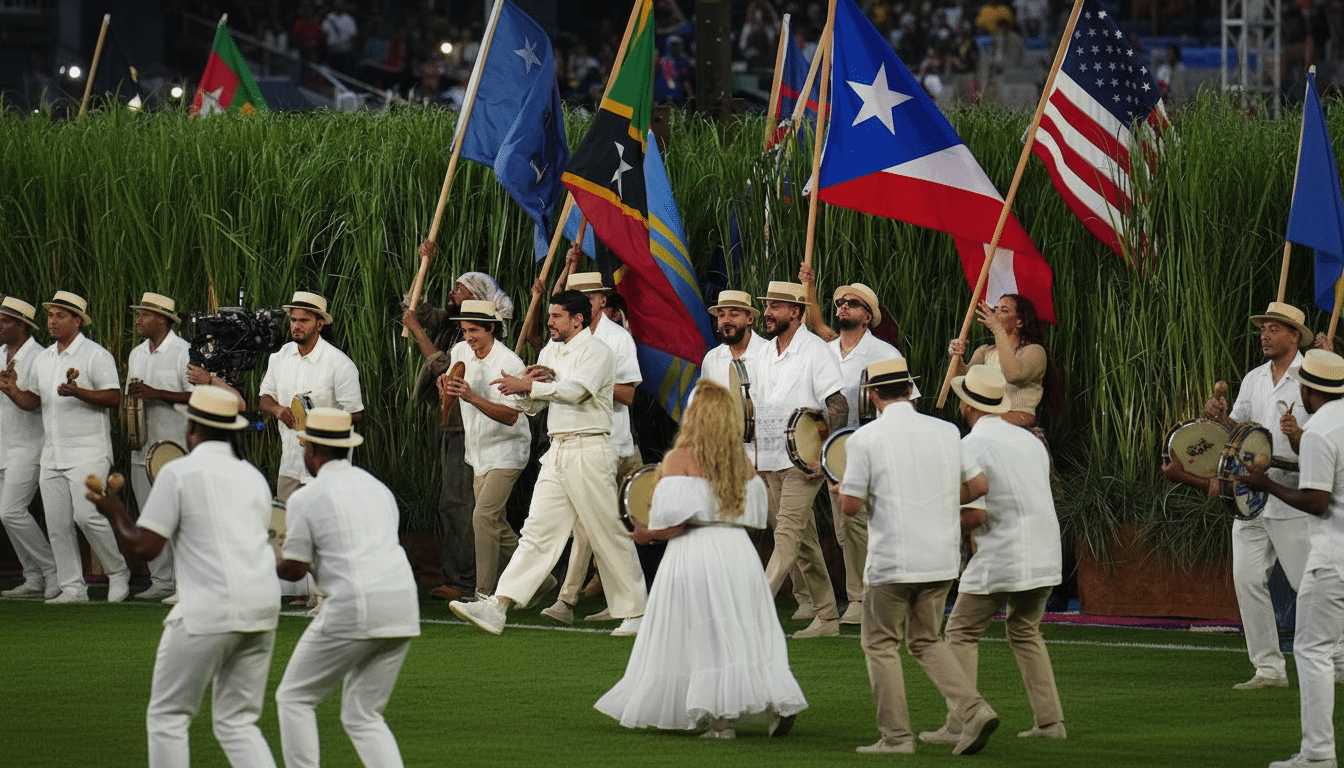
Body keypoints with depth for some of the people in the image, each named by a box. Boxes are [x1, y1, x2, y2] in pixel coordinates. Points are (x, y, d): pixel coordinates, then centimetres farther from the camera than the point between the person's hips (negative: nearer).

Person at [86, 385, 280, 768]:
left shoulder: (179, 473, -2)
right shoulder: (253, 476, 18)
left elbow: (144, 546, -4)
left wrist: (113, 512, 14)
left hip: (209, 609, -6)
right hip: (263, 607, 6)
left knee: (167, 716, 5)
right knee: (237, 722, 11)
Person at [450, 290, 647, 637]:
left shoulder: (596, 352, -6)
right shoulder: (550, 352, 18)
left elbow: (574, 390, -23)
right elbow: (531, 407, 17)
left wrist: (527, 385, -22)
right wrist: (530, 383, -4)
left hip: (589, 450, -7)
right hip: (557, 451, 7)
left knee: (609, 535, -1)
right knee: (538, 532, 0)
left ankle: (634, 613, 10)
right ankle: (498, 608, -10)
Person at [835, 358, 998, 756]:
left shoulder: (865, 439, -9)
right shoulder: (945, 431, 4)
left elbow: (850, 505, -9)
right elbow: (978, 485, 7)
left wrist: (842, 489, 14)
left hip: (892, 561, -5)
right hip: (942, 558, 5)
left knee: (881, 644, 10)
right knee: (926, 641, 18)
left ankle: (896, 736, 7)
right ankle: (974, 710, -1)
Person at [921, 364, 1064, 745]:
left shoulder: (972, 446, -10)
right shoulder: (1029, 439, 13)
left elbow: (975, 515, -17)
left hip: (1001, 557, -7)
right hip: (1044, 556, 7)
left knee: (962, 632, 3)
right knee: (1025, 632, 21)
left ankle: (959, 726, -4)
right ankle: (1050, 720, 13)